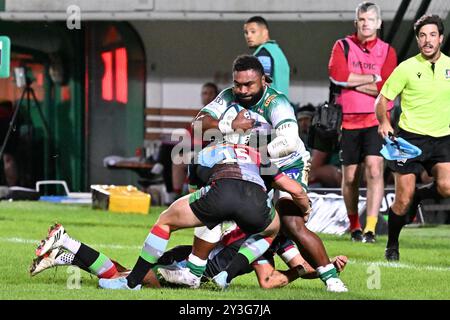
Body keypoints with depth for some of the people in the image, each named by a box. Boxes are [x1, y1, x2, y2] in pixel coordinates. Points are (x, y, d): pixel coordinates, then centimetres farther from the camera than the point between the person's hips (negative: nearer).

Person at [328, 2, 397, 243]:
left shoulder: (387, 51, 4)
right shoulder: (343, 46, 4)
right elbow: (336, 75, -15)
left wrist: (352, 81, -11)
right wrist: (373, 77, -12)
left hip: (376, 121, -1)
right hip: (348, 120, 1)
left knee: (374, 169, -17)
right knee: (350, 177, 7)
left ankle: (370, 228, -19)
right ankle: (354, 227, 25)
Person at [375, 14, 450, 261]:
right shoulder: (407, 68, -5)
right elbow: (382, 99, 0)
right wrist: (384, 123, -16)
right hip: (411, 137, -2)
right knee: (403, 199, -4)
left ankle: (418, 196, 13)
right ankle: (392, 245, 19)